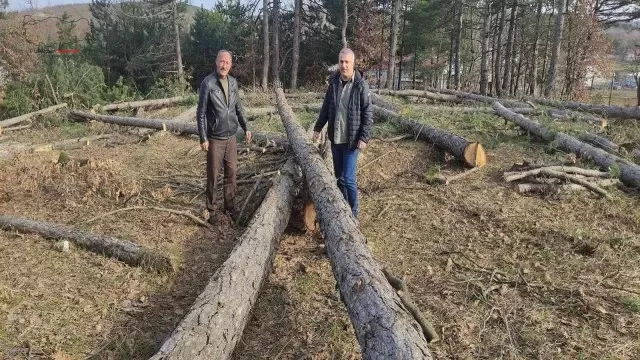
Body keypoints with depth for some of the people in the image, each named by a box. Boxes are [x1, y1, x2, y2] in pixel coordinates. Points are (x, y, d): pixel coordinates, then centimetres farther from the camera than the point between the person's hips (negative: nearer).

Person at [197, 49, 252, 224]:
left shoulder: (233, 82, 5)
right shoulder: (208, 83, -11)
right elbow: (201, 112, -10)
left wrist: (245, 127, 14)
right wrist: (203, 138, -13)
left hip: (231, 137, 5)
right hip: (215, 138, -5)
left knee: (231, 174, 11)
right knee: (213, 176, 5)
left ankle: (230, 206, 24)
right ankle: (211, 210, 17)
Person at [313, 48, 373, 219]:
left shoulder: (361, 85, -11)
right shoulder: (334, 82, 4)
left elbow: (368, 113, -11)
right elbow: (326, 107, 14)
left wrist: (364, 137, -17)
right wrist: (318, 128, 15)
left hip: (351, 139, -5)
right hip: (335, 138, 6)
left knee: (348, 178, -6)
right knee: (339, 176, 14)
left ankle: (353, 214, 9)